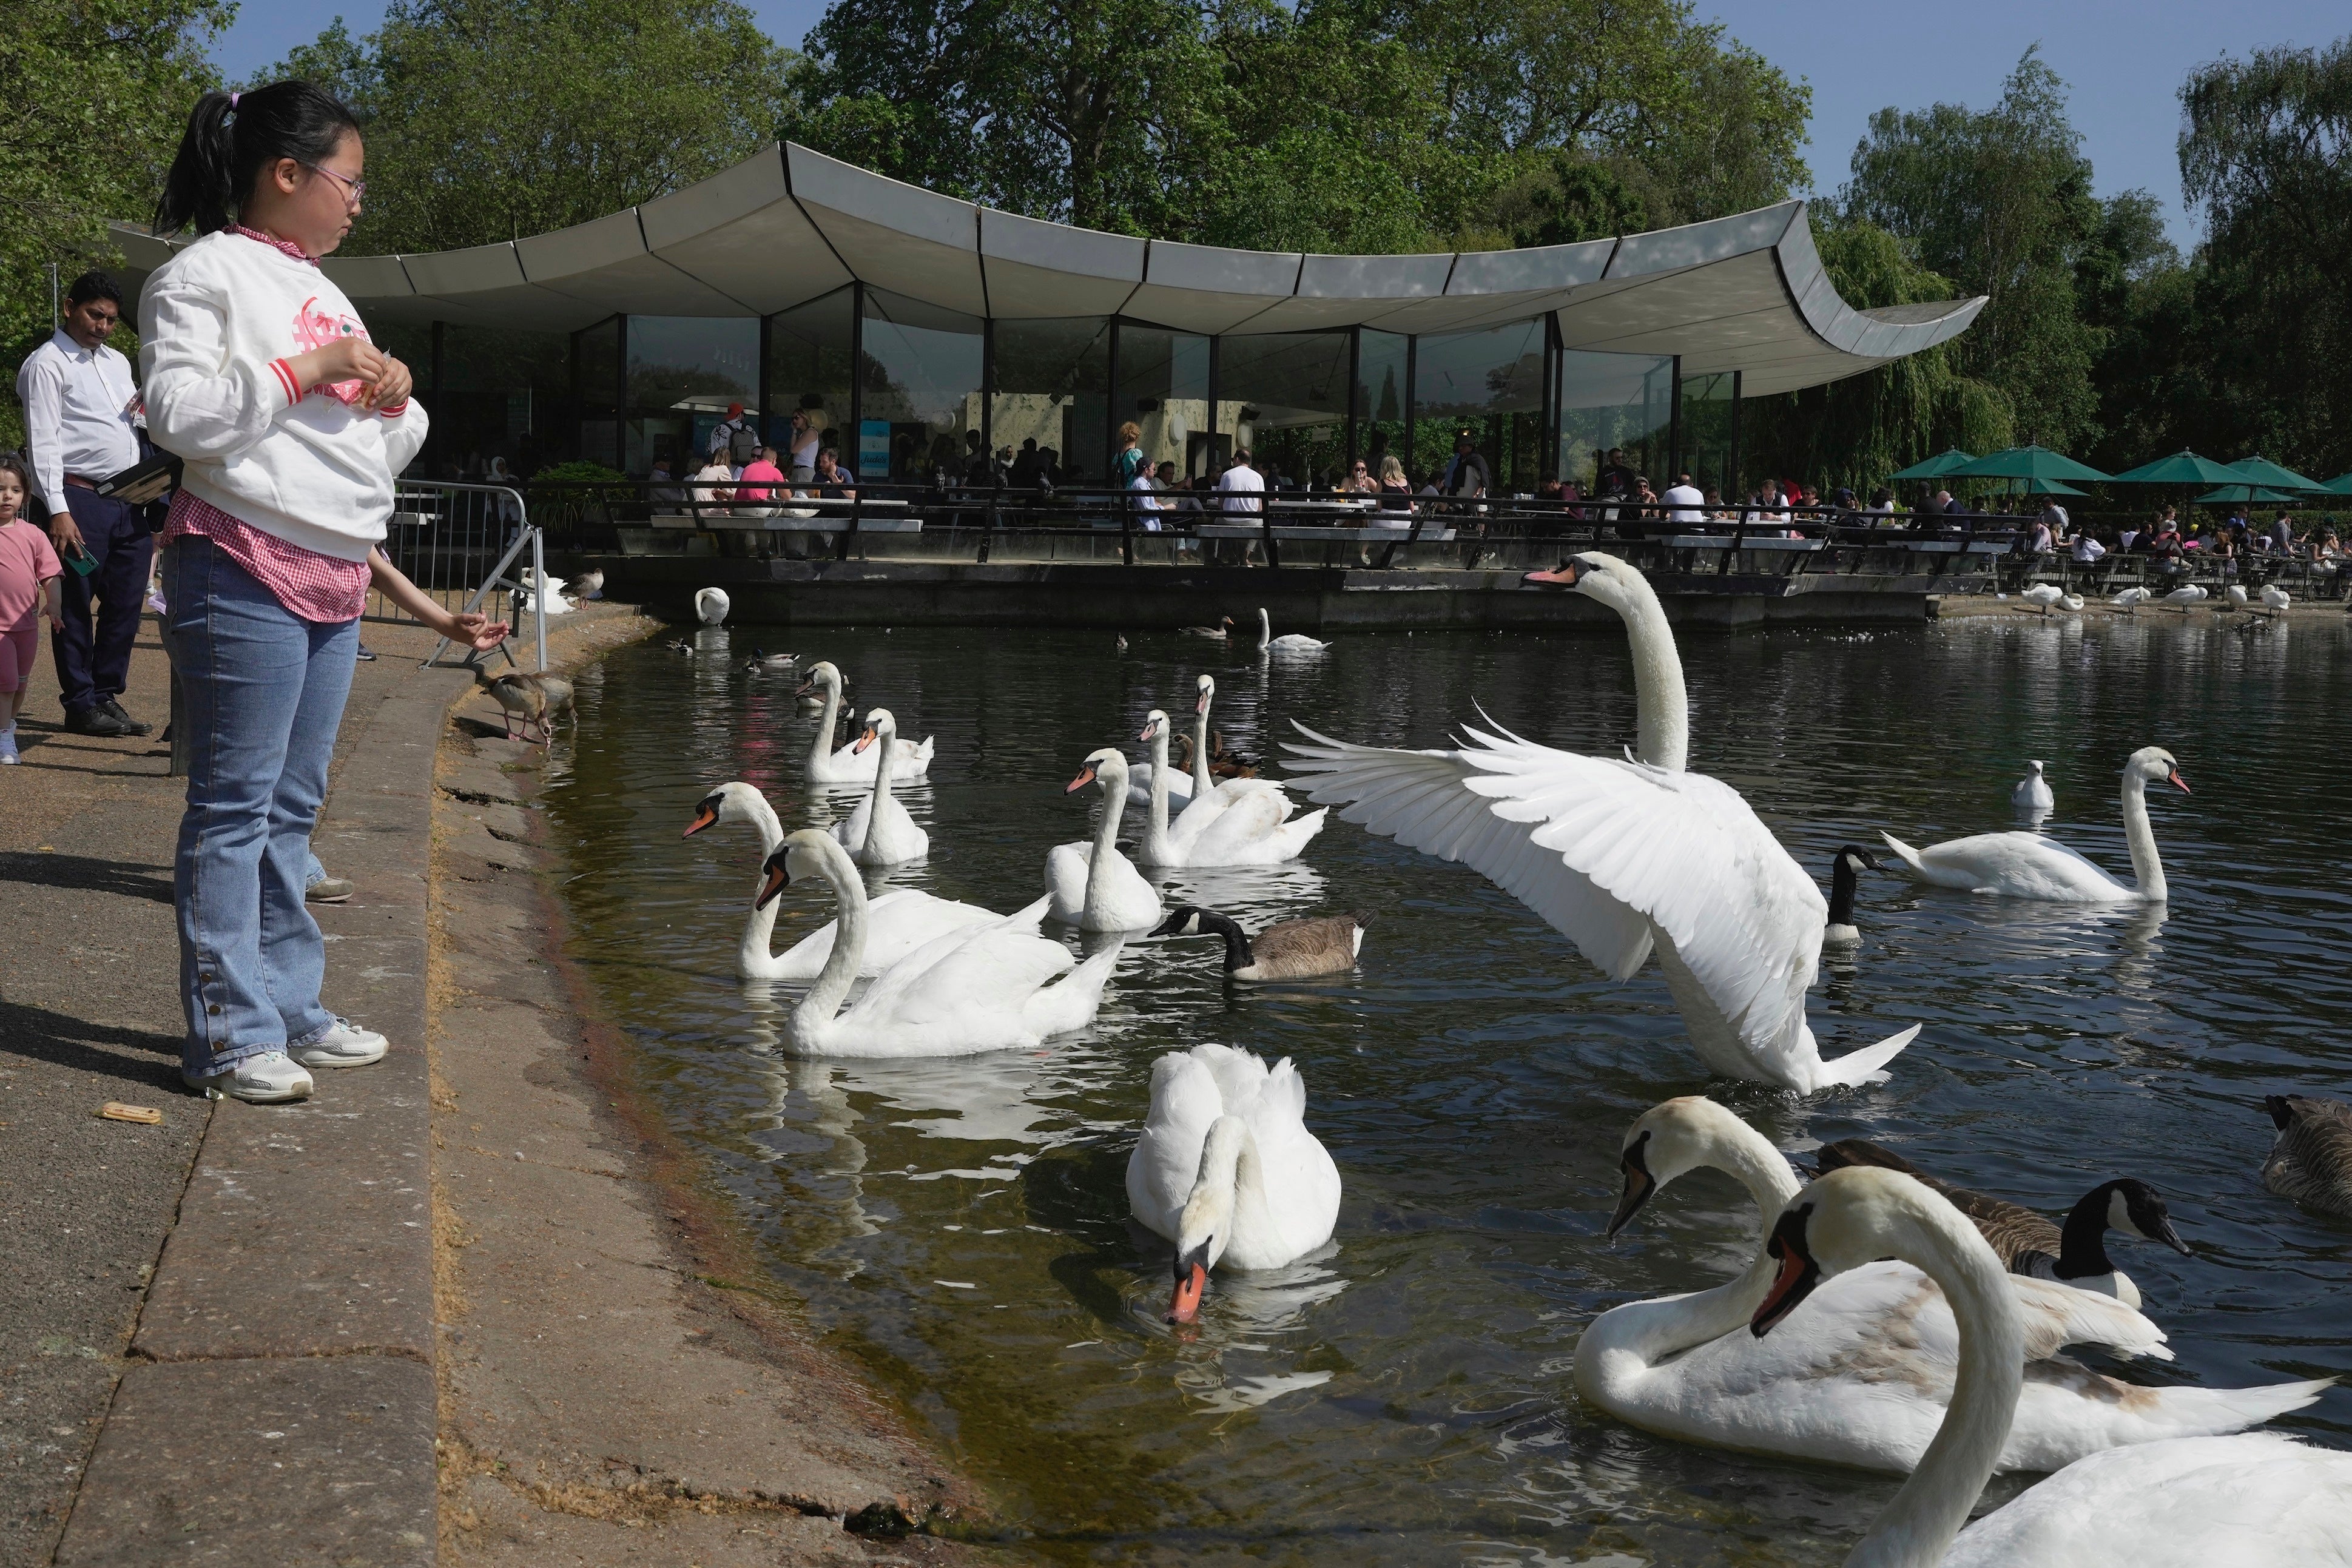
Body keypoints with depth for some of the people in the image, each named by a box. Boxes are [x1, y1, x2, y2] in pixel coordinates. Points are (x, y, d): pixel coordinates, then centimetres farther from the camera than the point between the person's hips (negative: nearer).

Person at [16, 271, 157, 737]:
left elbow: (137, 424, 28)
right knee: (76, 606, 1)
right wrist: (58, 510, -18)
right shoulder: (48, 363, -4)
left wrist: (146, 412, 3)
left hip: (131, 501, 7)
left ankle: (107, 696, 18)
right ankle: (80, 705, 8)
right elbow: (43, 441, -10)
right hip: (82, 501, -7)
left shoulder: (118, 362, 19)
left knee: (125, 605, 8)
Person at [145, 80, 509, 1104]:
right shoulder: (205, 273, -2)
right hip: (243, 572, -8)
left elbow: (379, 455, 27)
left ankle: (289, 1008, 18)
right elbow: (180, 413, -16)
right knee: (235, 804, -6)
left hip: (335, 584, 8)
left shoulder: (323, 292, 23)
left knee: (292, 804, 11)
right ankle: (229, 1033, -2)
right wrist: (312, 369, -13)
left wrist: (393, 403, 6)